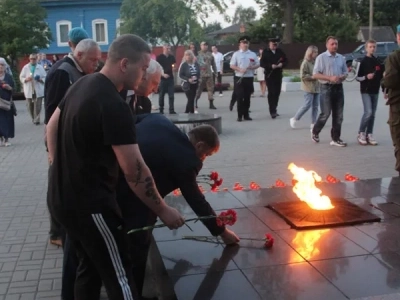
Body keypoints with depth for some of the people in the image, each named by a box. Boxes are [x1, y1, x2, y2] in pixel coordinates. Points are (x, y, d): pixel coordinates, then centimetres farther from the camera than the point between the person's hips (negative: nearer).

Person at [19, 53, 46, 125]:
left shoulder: (40, 67, 3)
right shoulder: (25, 67, 6)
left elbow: (45, 78, 4)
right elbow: (21, 77, 6)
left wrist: (40, 79, -16)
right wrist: (26, 79, -13)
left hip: (38, 90, -2)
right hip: (29, 90, 2)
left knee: (37, 106, -6)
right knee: (30, 107, 9)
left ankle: (37, 119, -3)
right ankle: (34, 119, 26)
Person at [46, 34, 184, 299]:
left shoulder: (82, 85, 6)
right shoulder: (113, 105, -24)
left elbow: (52, 125, 18)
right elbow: (134, 170, -23)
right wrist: (163, 210, -13)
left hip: (64, 198, 9)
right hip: (90, 204, -9)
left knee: (89, 267, 22)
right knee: (119, 278, 0)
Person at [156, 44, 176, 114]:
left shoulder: (172, 57, 8)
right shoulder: (159, 57, -4)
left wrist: (174, 68, -5)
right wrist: (163, 74, -19)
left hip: (171, 78, 3)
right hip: (162, 78, -3)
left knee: (171, 95, 0)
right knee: (161, 95, 5)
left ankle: (171, 110, 3)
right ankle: (161, 110, 14)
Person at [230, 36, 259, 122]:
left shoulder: (253, 54, 9)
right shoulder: (236, 54, 1)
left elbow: (258, 64, 12)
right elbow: (232, 66, -2)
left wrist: (252, 67, -9)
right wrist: (240, 69, -17)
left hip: (249, 78, 3)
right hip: (239, 78, -3)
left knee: (247, 97, 7)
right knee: (240, 97, -4)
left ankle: (246, 115, 15)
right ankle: (240, 115, 1)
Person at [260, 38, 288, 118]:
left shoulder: (280, 51, 8)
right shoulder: (265, 52, -3)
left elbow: (286, 61, 11)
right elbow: (262, 63, -8)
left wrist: (282, 64, -11)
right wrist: (271, 66, -21)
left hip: (278, 75, 4)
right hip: (269, 75, -4)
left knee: (277, 92, 8)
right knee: (271, 93, -8)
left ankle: (274, 109, 22)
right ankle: (272, 111, -8)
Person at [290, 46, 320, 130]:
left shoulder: (316, 62, 9)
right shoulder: (305, 63, -10)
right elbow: (303, 76, -15)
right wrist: (313, 77, -18)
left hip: (316, 87, 7)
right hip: (309, 88, -7)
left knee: (315, 106, 6)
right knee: (307, 105, -7)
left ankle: (313, 124, 14)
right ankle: (294, 119, 9)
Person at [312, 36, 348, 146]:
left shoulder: (341, 58, 12)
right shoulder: (321, 57, -4)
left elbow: (345, 73, 19)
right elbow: (315, 75, -9)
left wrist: (341, 77, -6)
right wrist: (330, 78, -19)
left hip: (339, 88, 5)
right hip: (326, 88, -5)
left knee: (338, 115, 6)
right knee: (325, 114, -6)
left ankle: (336, 139, 14)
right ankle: (315, 132, 19)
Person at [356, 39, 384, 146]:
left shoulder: (378, 62, 9)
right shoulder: (363, 61, -5)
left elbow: (382, 75, 15)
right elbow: (358, 77, -6)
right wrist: (366, 77, -23)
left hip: (375, 91, 5)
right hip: (366, 91, -5)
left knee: (372, 114, 6)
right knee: (368, 112, -14)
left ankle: (369, 135, 13)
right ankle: (361, 133, 2)